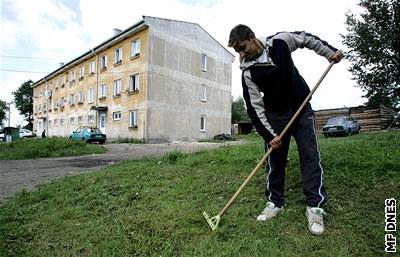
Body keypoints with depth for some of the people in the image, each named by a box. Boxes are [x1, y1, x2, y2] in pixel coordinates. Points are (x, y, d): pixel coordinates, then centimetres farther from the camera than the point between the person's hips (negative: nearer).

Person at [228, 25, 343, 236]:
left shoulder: (280, 41, -11)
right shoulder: (248, 72, -16)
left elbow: (307, 38, 10)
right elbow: (255, 107, -17)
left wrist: (329, 52, 3)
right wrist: (269, 134, -20)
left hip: (301, 108, 1)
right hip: (276, 115, -1)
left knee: (310, 155, -5)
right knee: (275, 160, 0)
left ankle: (314, 207, 3)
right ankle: (275, 203, 16)